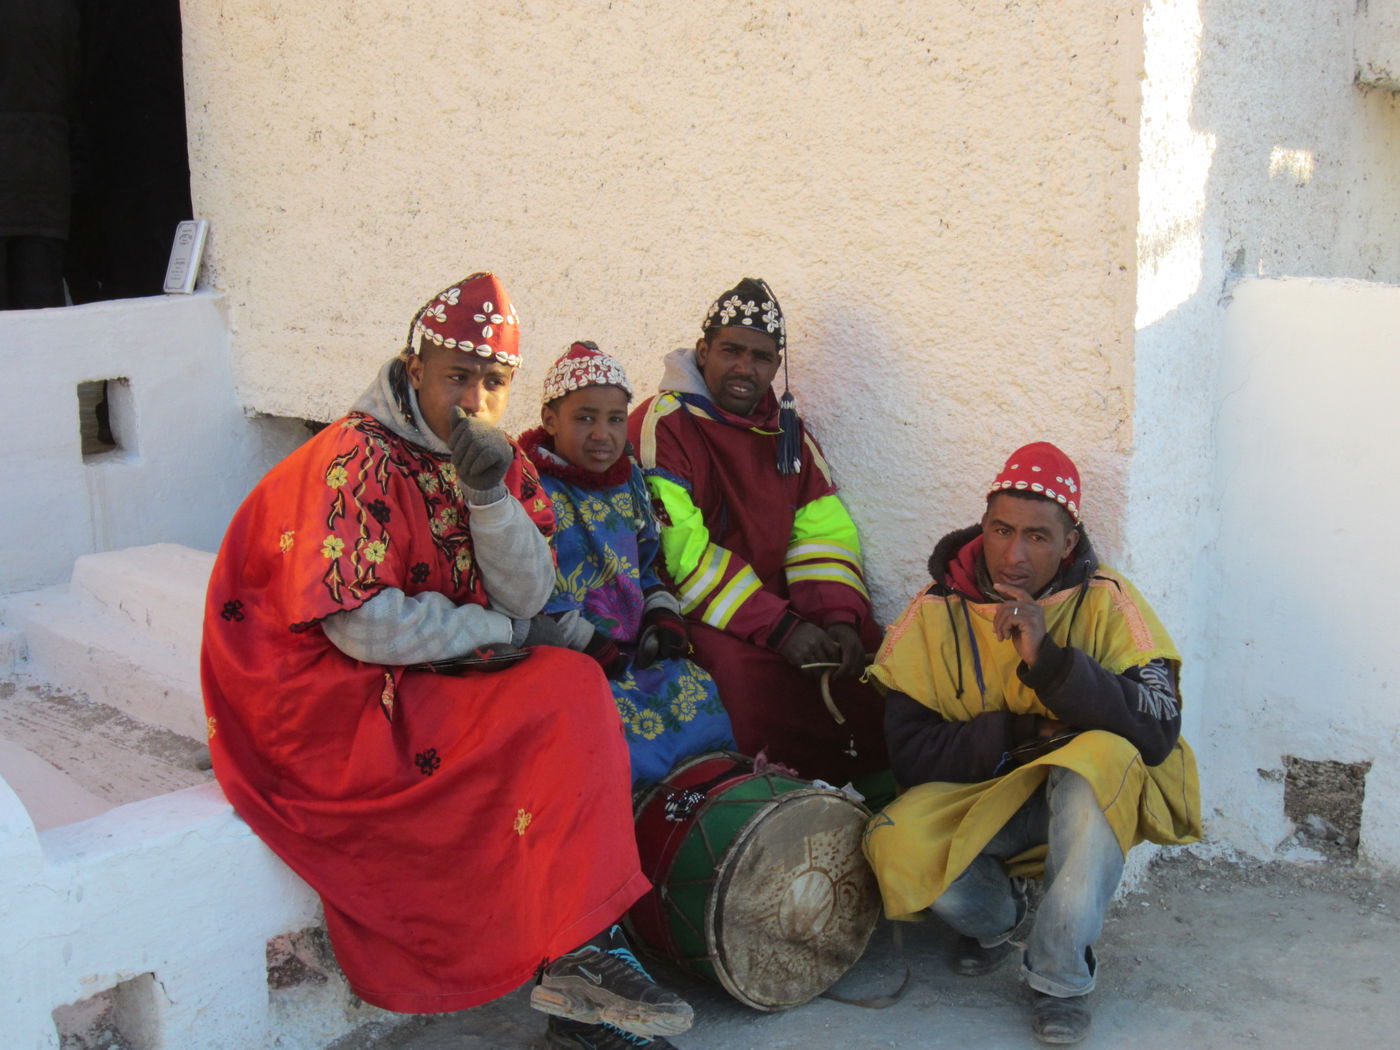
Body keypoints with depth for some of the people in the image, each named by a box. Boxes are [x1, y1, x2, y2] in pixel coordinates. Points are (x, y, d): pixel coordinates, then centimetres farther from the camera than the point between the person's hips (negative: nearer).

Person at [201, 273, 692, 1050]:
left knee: (567, 688, -15)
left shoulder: (495, 458, 8)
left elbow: (527, 598, -2)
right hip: (336, 697, -7)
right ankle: (575, 959, -12)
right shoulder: (356, 461, -14)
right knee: (566, 699, -19)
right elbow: (362, 627, -21)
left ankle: (577, 973, -12)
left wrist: (489, 493, -17)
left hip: (445, 679, 7)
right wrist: (496, 632, -10)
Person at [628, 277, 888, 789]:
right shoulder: (660, 427, -5)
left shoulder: (788, 432, 16)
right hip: (694, 617, -6)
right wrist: (779, 627, -19)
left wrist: (840, 616, -9)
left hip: (780, 607, 6)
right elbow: (680, 553, -15)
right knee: (749, 670, -33)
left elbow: (825, 533, 12)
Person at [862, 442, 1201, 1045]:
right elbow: (910, 757, -9)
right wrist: (1022, 733, -20)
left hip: (1083, 798, -1)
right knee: (896, 845, -29)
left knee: (1103, 756, -35)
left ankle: (1061, 977, -19)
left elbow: (1159, 733, -23)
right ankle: (997, 918, 9)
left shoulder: (1105, 604, -11)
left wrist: (1049, 658, -32)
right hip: (974, 800, 1)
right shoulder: (936, 616, -7)